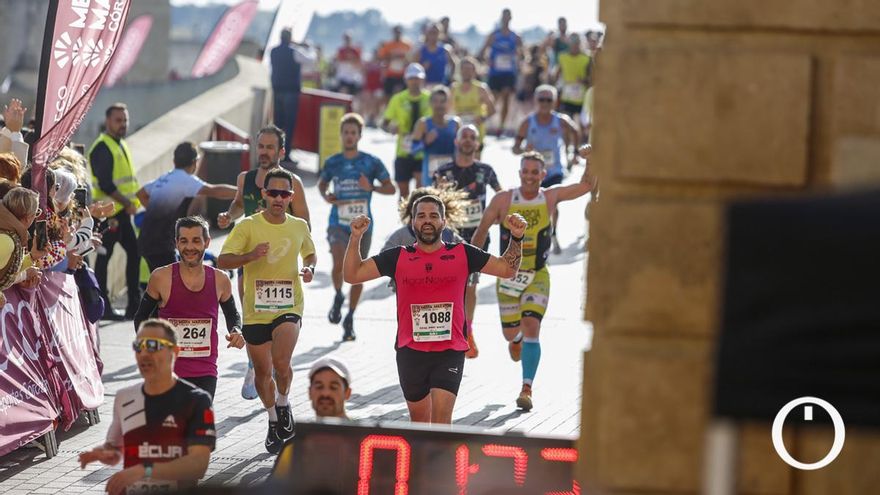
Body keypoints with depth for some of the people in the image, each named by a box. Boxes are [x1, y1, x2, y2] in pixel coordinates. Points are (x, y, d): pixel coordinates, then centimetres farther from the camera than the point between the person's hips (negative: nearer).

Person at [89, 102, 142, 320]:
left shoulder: (121, 145, 17)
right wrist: (127, 203, -19)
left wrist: (134, 201, 11)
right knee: (104, 256, -3)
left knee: (134, 252, 9)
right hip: (108, 212, -10)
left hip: (122, 212, 10)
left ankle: (135, 305, 14)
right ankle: (103, 308, 1)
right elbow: (105, 184, -21)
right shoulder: (102, 148, -13)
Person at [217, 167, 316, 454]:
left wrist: (309, 268, 2)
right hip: (255, 311, 0)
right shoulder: (248, 226, -5)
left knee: (281, 362, -23)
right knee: (262, 372, 9)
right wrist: (250, 255, -28)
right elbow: (222, 261, -11)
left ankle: (283, 405, 7)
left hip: (288, 308, 0)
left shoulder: (300, 227, 5)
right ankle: (274, 420, 34)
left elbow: (310, 253, 25)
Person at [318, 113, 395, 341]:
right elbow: (322, 184, 22)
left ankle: (349, 320, 21)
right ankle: (338, 296, 7)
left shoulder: (371, 162, -1)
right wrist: (326, 196, -1)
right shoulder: (332, 163, 5)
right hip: (338, 224, 0)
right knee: (339, 264, -24)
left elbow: (390, 188, 3)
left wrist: (371, 187, -16)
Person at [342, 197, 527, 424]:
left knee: (441, 418, -16)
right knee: (419, 419, 14)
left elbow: (507, 269, 11)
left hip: (450, 351, -2)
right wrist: (355, 238, -7)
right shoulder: (398, 257, 6)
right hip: (410, 352, 2)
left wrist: (516, 238, -4)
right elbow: (352, 275, 5)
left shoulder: (462, 254, 5)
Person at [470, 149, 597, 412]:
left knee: (531, 326, -18)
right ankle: (517, 339, 51)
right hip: (508, 274, 1)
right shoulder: (503, 200, -10)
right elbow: (482, 230, 1)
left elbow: (587, 185, -6)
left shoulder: (551, 197, -6)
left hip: (537, 276, -1)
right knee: (510, 332, 10)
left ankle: (527, 389, -17)